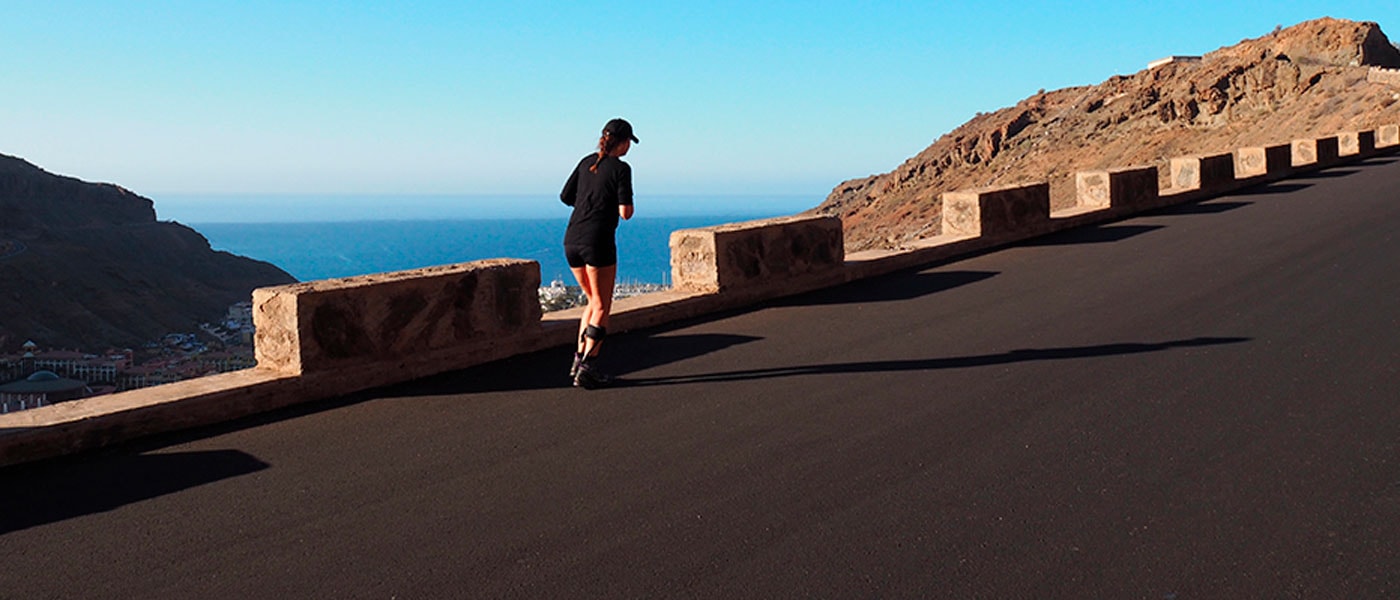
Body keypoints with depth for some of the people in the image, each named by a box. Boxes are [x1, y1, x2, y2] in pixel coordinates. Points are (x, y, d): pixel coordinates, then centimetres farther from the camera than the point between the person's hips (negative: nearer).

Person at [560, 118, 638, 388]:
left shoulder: (587, 162, 13)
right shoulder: (621, 168, -5)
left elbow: (565, 197, 17)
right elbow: (626, 213, -10)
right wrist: (626, 204, 12)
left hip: (571, 241, 6)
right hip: (598, 241, -6)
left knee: (594, 301, 20)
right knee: (602, 307, 2)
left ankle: (579, 358, 13)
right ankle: (586, 368, -6)